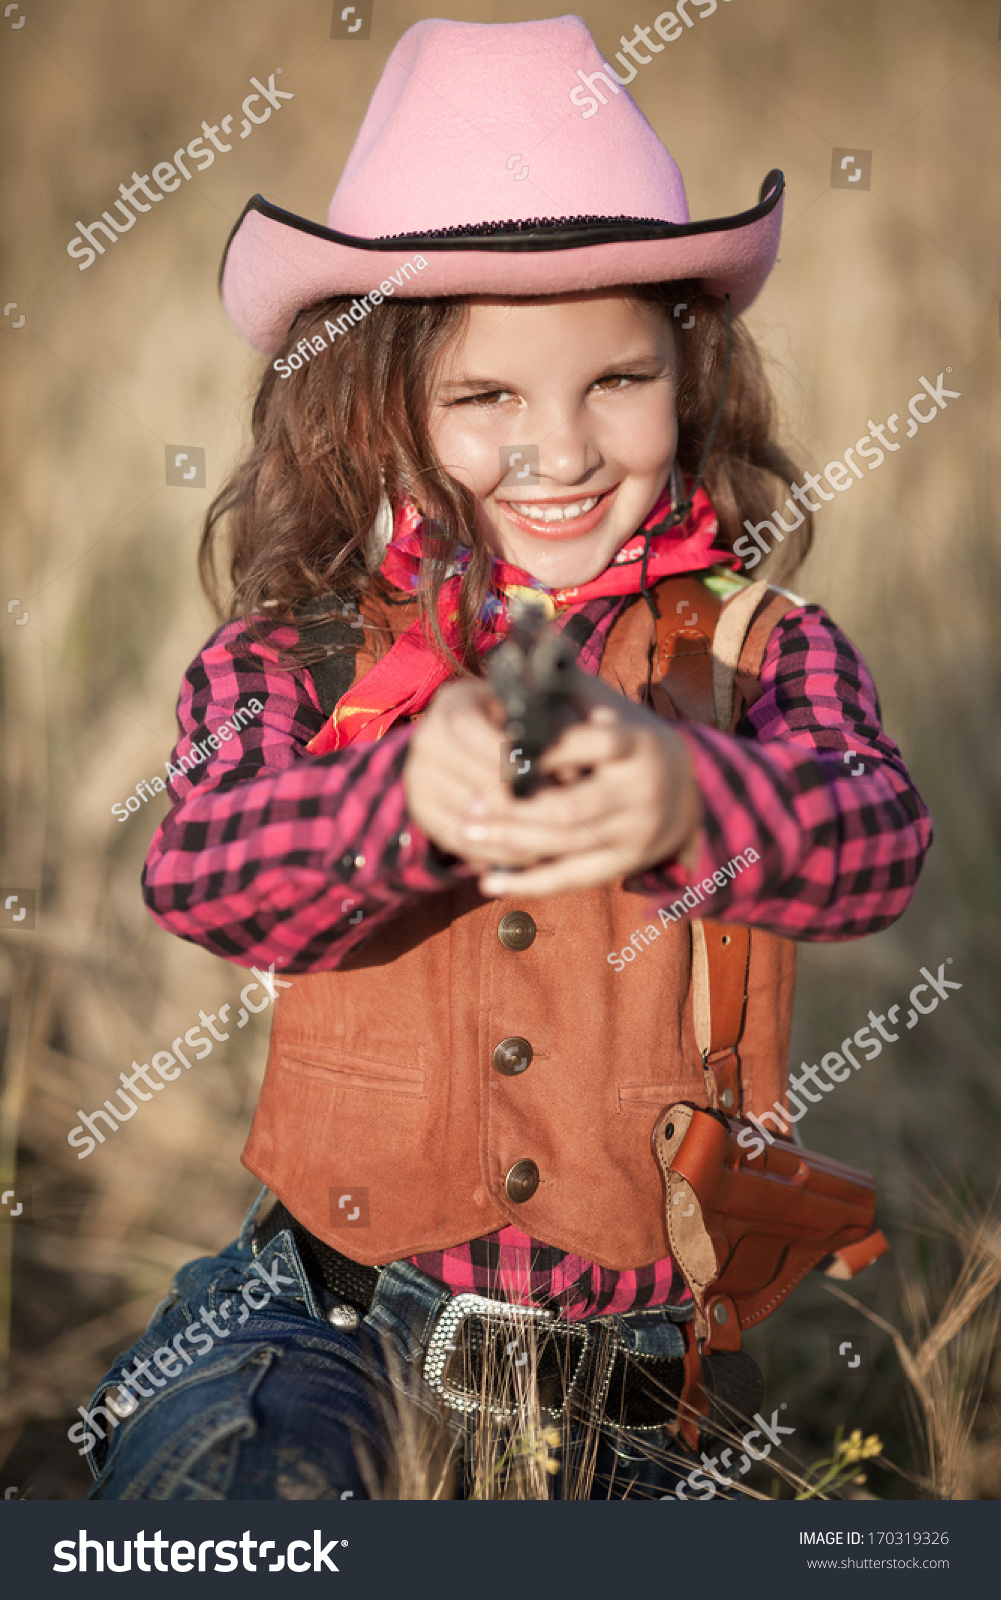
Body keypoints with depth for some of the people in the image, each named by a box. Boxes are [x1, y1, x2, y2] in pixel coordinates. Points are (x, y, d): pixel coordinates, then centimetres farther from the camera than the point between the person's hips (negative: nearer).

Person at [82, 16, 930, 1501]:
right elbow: (197, 866, -20)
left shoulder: (754, 645, -3)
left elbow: (874, 836, -22)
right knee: (188, 1469, -22)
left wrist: (683, 797, -46)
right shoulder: (302, 654, -2)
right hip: (331, 1317, 0)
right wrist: (415, 796, -42)